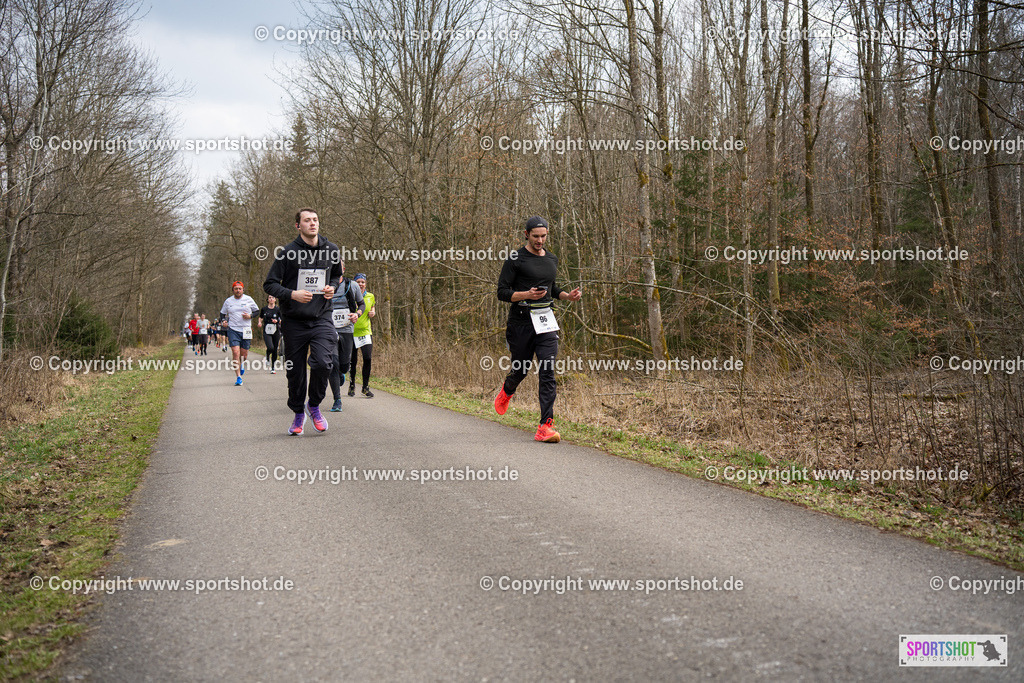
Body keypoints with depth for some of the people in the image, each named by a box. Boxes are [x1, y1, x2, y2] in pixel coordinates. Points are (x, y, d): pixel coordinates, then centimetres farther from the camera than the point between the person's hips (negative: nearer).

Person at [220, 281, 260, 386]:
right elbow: (222, 313, 19)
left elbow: (257, 311, 12)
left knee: (244, 354, 5)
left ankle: (242, 363, 44)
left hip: (246, 330, 1)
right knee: (235, 352, -14)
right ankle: (238, 377, -9)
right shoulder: (228, 301, 6)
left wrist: (250, 316, -7)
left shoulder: (248, 299, 4)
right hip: (233, 330, 0)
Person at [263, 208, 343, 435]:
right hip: (294, 321, -1)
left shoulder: (332, 251, 5)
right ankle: (298, 414, 28)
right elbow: (270, 284, -2)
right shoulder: (287, 252, -5)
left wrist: (332, 287, 2)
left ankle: (314, 405, 8)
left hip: (321, 319, 1)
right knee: (295, 371, 6)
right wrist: (292, 294, -19)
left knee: (323, 363, -18)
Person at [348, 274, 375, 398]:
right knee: (353, 361, 5)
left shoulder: (370, 297, 6)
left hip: (366, 331, 2)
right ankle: (352, 384, 27)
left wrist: (373, 313, -1)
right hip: (352, 332, -2)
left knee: (368, 358, -11)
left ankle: (365, 387, 1)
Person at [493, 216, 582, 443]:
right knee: (520, 370, 11)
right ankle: (507, 391, 48)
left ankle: (545, 426, -11)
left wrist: (568, 296, 9)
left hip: (546, 322, 4)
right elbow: (502, 292, -8)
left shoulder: (552, 259, 13)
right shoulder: (515, 259, -5)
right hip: (521, 322, -3)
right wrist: (527, 294, -23)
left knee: (548, 373, -9)